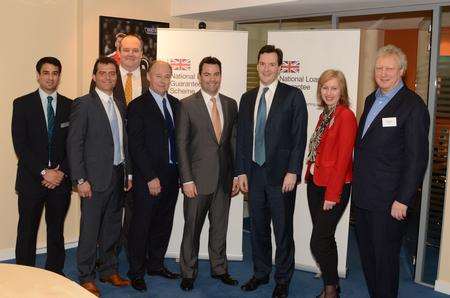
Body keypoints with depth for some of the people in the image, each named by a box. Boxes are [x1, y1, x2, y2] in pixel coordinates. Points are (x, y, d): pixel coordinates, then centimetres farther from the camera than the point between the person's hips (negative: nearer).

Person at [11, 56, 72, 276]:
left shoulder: (70, 106, 6)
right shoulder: (22, 104, 0)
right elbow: (20, 144, -7)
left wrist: (61, 171, -7)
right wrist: (43, 172, -13)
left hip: (60, 180, 2)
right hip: (31, 180, -2)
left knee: (56, 232, 11)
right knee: (27, 233, 5)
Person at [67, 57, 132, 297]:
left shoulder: (120, 106, 13)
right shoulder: (83, 104, -8)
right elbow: (74, 144, -11)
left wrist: (128, 173, 11)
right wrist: (80, 180, -15)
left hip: (118, 176, 6)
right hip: (95, 178, -6)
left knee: (112, 228, 15)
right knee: (90, 230, 3)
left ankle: (109, 270, 30)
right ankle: (86, 277, 17)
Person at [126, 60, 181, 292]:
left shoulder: (175, 104, 10)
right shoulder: (137, 106, -8)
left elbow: (179, 139, 11)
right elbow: (135, 146, -13)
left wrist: (181, 172, 5)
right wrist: (151, 177, -16)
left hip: (171, 176, 6)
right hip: (148, 178, -6)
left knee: (164, 223, 15)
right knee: (141, 225, 4)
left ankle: (156, 264, 31)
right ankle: (136, 272, 18)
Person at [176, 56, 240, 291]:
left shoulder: (230, 104, 8)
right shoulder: (187, 105, -5)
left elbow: (234, 141, 10)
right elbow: (181, 144, -7)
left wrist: (236, 175, 6)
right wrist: (187, 180, -12)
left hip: (224, 179, 4)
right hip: (198, 178, -4)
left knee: (220, 227, 15)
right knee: (192, 228, 7)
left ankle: (219, 268, 31)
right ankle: (188, 272, 24)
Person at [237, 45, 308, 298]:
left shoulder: (293, 96, -4)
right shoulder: (248, 98, 11)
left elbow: (299, 137, -8)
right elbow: (242, 137, 12)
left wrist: (292, 172, -13)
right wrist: (241, 171, 7)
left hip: (281, 174, -4)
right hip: (254, 173, 4)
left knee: (283, 230, 5)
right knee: (258, 228, 14)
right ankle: (261, 273, 31)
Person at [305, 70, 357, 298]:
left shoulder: (346, 116, -13)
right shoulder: (324, 116, 12)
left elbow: (343, 158, -16)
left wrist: (332, 194, -16)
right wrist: (310, 175, 4)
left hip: (334, 187, -8)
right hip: (315, 183, 8)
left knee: (319, 242, -5)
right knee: (325, 240, 15)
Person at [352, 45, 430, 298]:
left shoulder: (413, 105, -12)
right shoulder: (371, 99, 12)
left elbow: (417, 158, -15)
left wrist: (403, 200, -17)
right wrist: (358, 186, 13)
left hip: (388, 200, -7)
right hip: (363, 196, 8)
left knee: (385, 257, 5)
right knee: (366, 253, 17)